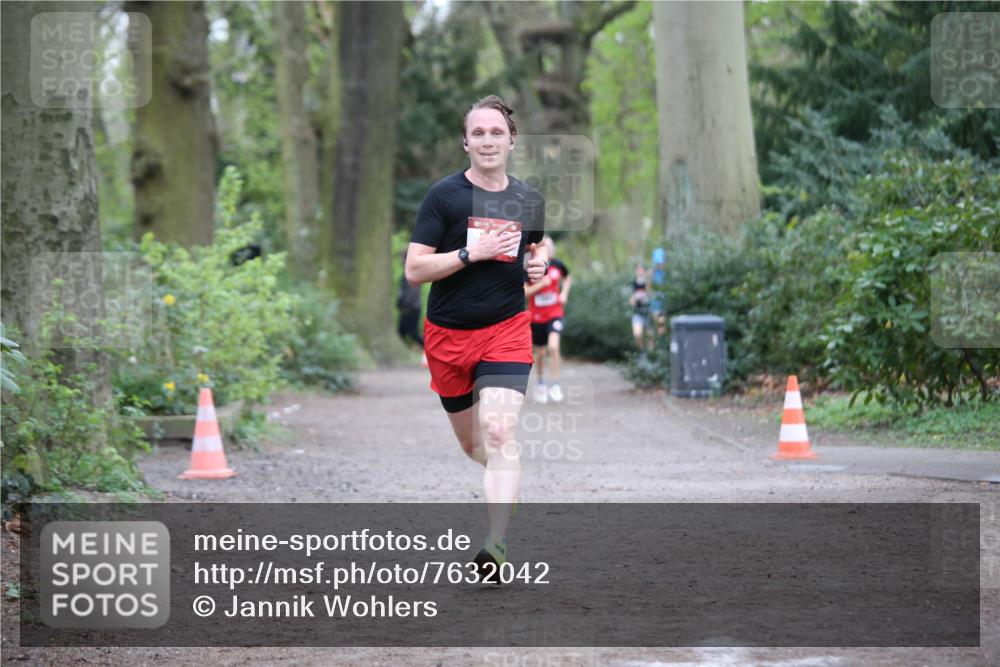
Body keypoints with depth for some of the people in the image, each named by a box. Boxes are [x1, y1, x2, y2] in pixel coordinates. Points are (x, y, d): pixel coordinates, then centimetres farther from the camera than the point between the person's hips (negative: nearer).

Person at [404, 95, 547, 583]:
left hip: (506, 329, 0)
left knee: (500, 434, -18)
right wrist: (474, 252, -23)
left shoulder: (528, 200, 4)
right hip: (448, 334, 0)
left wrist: (538, 262, 2)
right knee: (470, 442, 13)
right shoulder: (444, 195, -8)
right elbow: (414, 270, -12)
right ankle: (506, 486, 47)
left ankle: (496, 547, -24)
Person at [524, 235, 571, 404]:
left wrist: (564, 293, 3)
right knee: (540, 353, 11)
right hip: (536, 316, 0)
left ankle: (554, 384, -11)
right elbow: (523, 292, -13)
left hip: (555, 314, 0)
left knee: (553, 346, -22)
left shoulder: (557, 265, -3)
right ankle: (541, 382, 36)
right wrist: (541, 284, -24)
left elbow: (568, 278, 19)